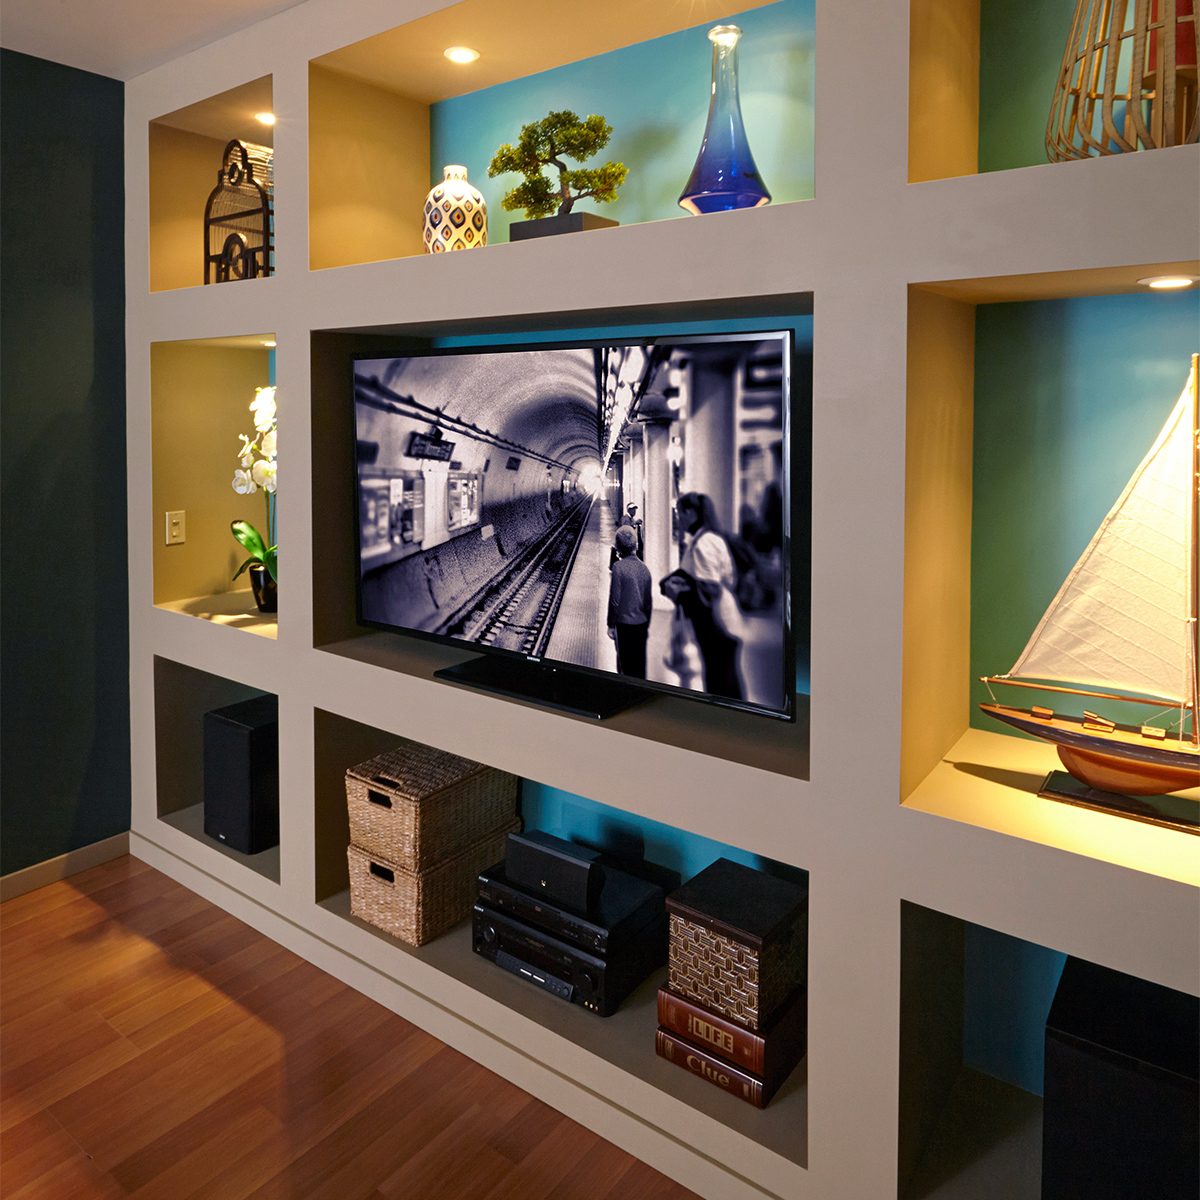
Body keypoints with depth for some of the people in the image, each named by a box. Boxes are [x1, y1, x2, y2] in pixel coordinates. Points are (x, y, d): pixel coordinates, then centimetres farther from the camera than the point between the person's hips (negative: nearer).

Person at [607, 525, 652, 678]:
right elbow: (649, 600, 7)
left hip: (624, 624, -4)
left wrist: (611, 625, -3)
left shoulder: (618, 567, -14)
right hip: (642, 623, 5)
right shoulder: (644, 568, 0)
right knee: (640, 663, 14)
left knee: (625, 662, 6)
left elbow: (614, 599, -13)